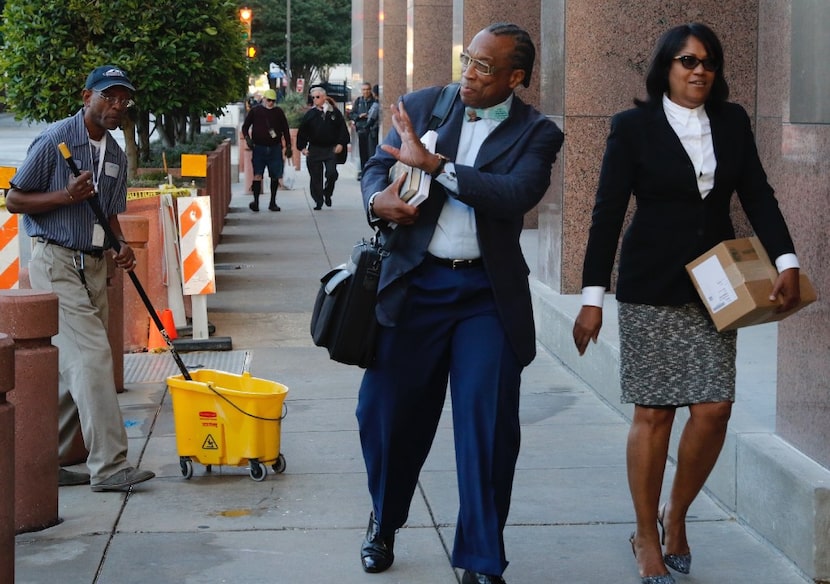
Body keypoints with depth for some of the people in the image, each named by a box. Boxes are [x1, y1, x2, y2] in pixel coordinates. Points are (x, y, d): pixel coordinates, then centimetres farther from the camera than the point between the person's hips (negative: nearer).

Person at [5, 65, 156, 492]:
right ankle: (109, 465, -13)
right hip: (56, 263, -8)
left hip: (93, 266, 8)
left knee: (71, 369, 8)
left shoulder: (116, 156, 13)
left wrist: (122, 248, 2)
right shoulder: (55, 140, -9)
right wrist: (67, 195, -20)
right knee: (91, 357, -14)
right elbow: (15, 200, -6)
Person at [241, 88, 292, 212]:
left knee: (275, 176, 5)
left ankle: (273, 203, 14)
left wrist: (288, 146, 8)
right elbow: (245, 126, 9)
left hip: (275, 148, 2)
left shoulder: (279, 112, 8)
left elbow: (285, 129, 12)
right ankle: (255, 201, -11)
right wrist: (247, 138, -9)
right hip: (259, 148, -2)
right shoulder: (255, 111, 4)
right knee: (257, 175, -11)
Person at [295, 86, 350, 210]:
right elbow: (302, 132, 6)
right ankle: (318, 201, 13)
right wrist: (302, 147, -1)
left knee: (331, 173, -12)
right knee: (315, 177, 2)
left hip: (330, 149, -1)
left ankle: (327, 193, 15)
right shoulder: (310, 114, 4)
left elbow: (342, 129, 4)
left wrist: (341, 144, -5)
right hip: (314, 150, 1)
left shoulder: (334, 112, 2)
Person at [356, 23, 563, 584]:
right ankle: (384, 521, 36)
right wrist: (378, 199, -13)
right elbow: (377, 167, 11)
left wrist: (434, 163, -21)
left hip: (488, 294, -2)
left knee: (489, 428, -3)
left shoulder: (536, 134, -2)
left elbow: (517, 195, -18)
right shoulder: (422, 106, 6)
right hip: (415, 284, 2)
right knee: (388, 410, 8)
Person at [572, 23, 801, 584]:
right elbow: (608, 214, -5)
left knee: (714, 409, -3)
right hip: (652, 285, -3)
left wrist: (787, 261, -10)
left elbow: (757, 195, 5)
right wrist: (593, 297, -9)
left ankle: (676, 516, 20)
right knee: (654, 412, -1)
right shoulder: (634, 126, -4)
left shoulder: (732, 122, 7)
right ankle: (647, 538, 13)